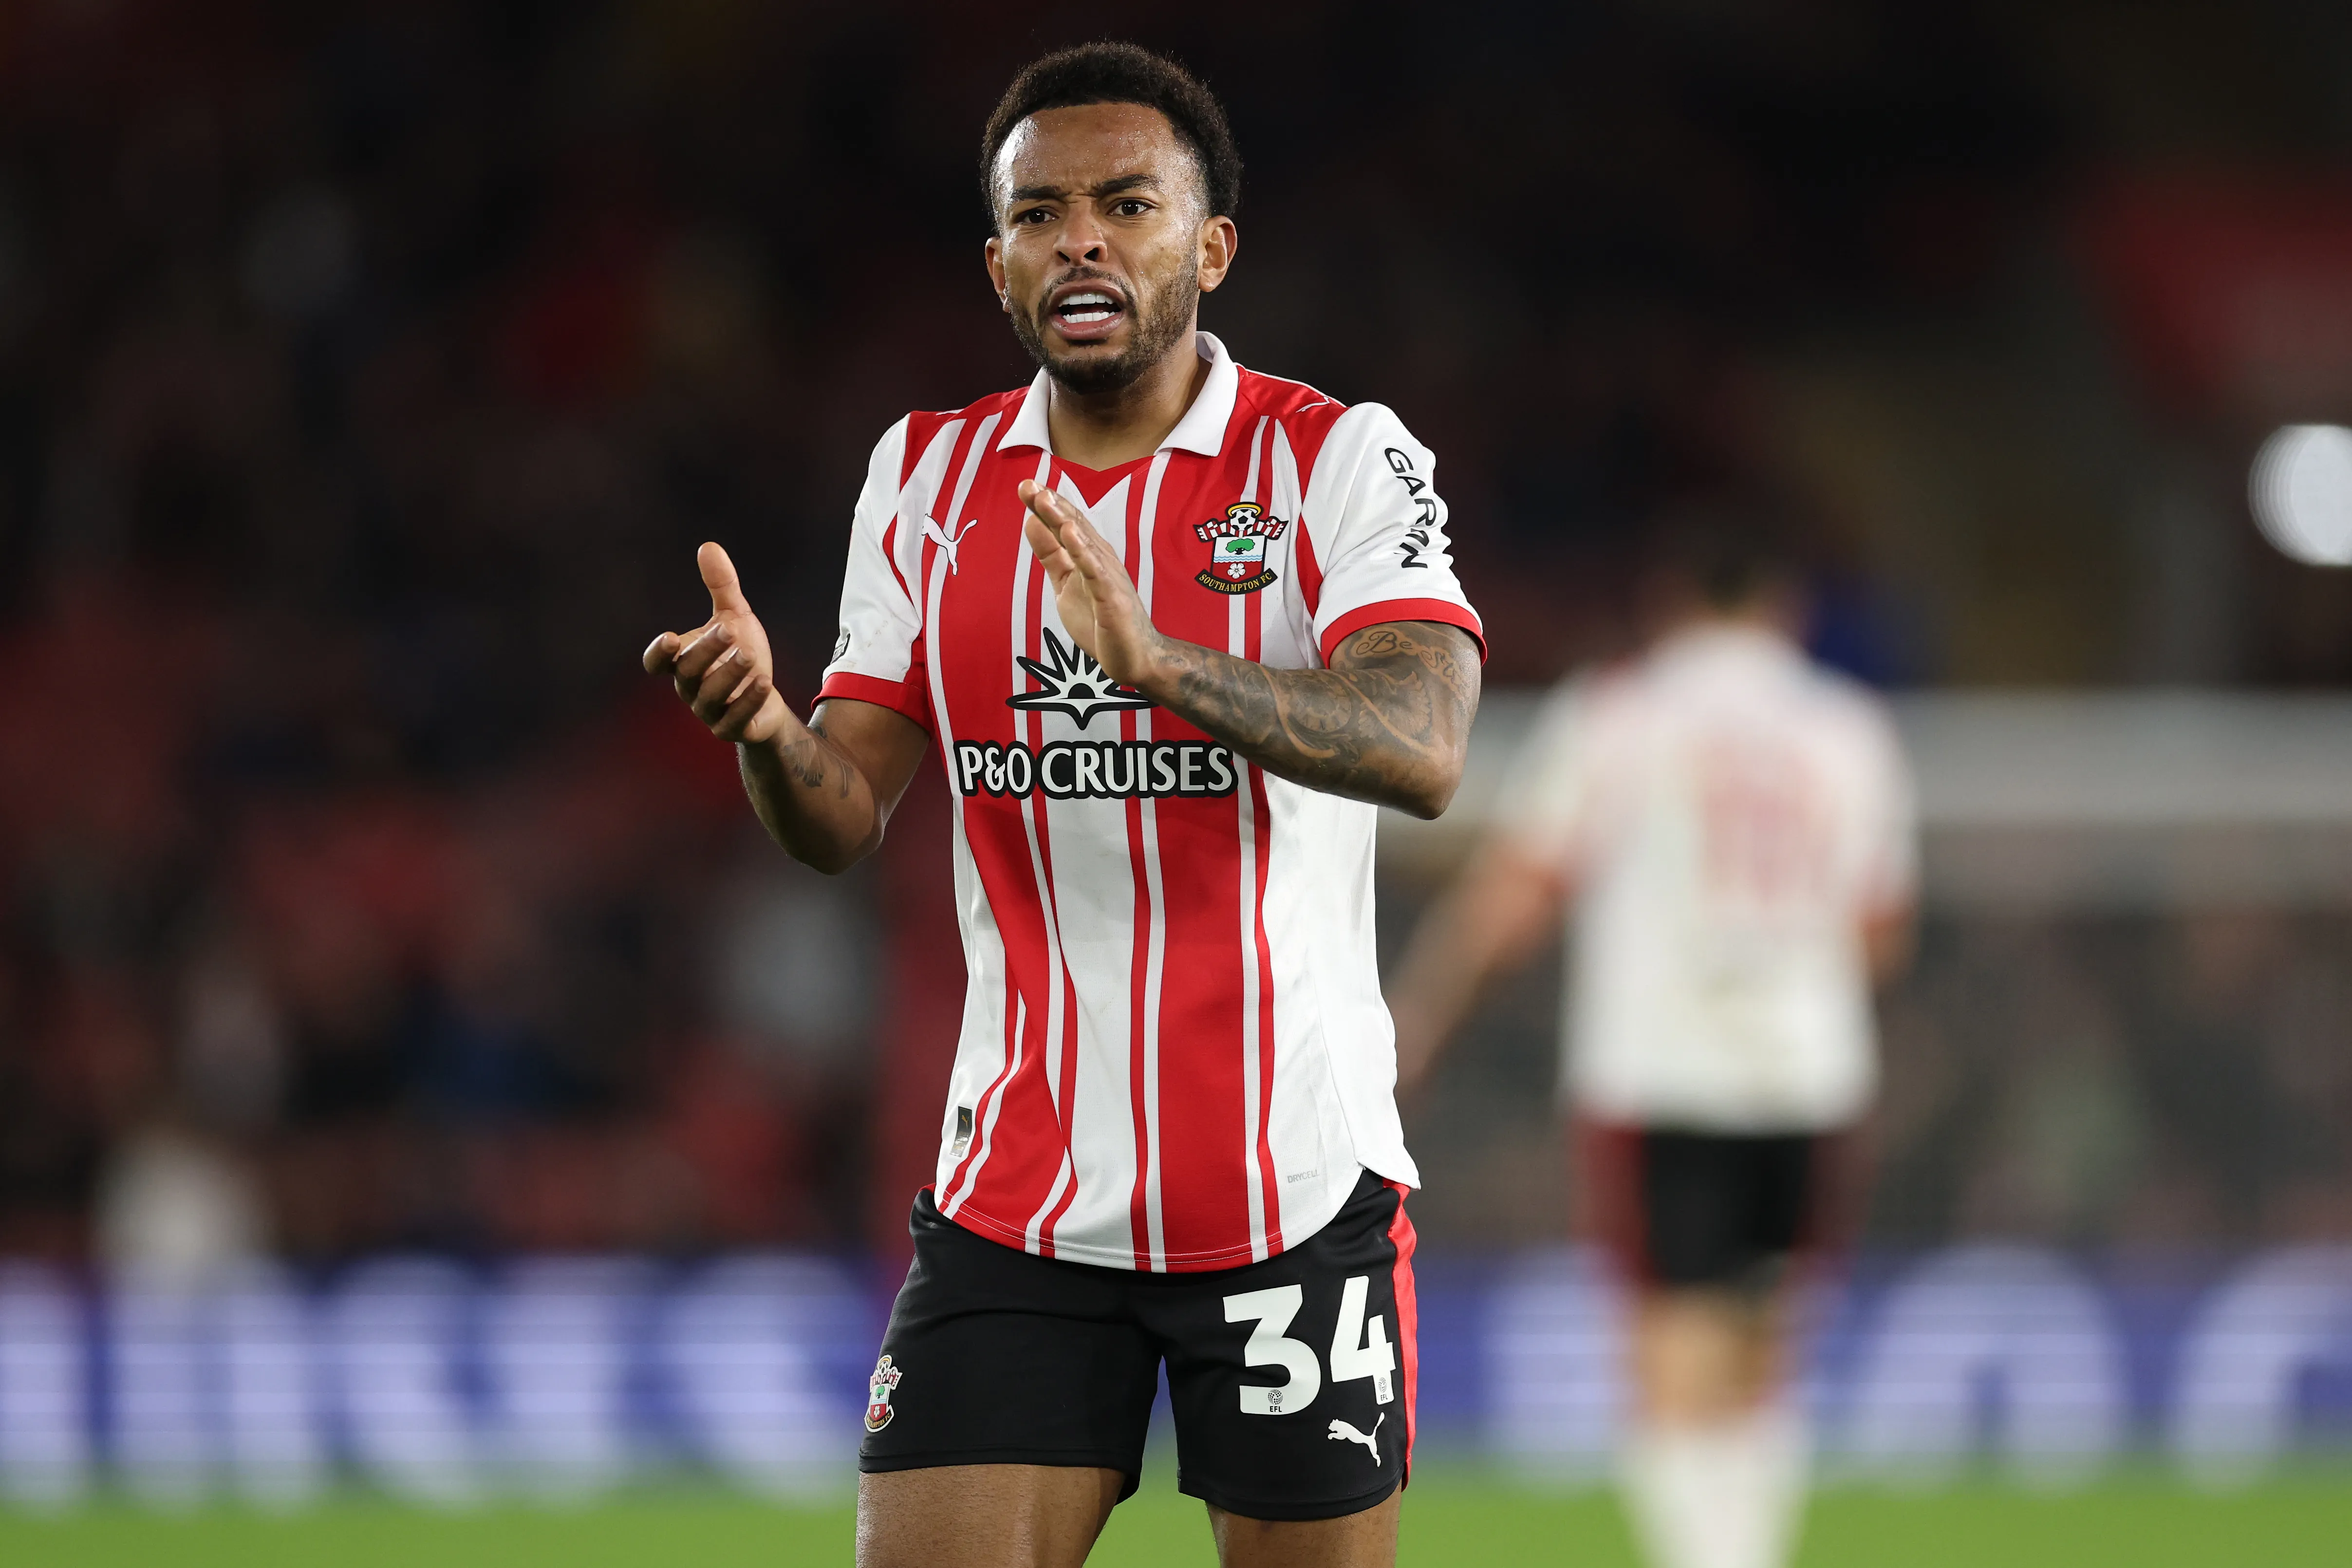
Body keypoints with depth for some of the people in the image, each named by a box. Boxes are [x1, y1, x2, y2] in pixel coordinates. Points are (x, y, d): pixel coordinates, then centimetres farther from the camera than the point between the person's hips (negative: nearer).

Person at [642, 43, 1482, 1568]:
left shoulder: (1341, 461, -5)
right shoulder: (927, 474, 8)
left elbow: (1420, 750, -21)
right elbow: (846, 816, 6)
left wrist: (1159, 662, -37)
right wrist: (766, 728, -17)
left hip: (1297, 1196, -3)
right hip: (1017, 1200, 3)